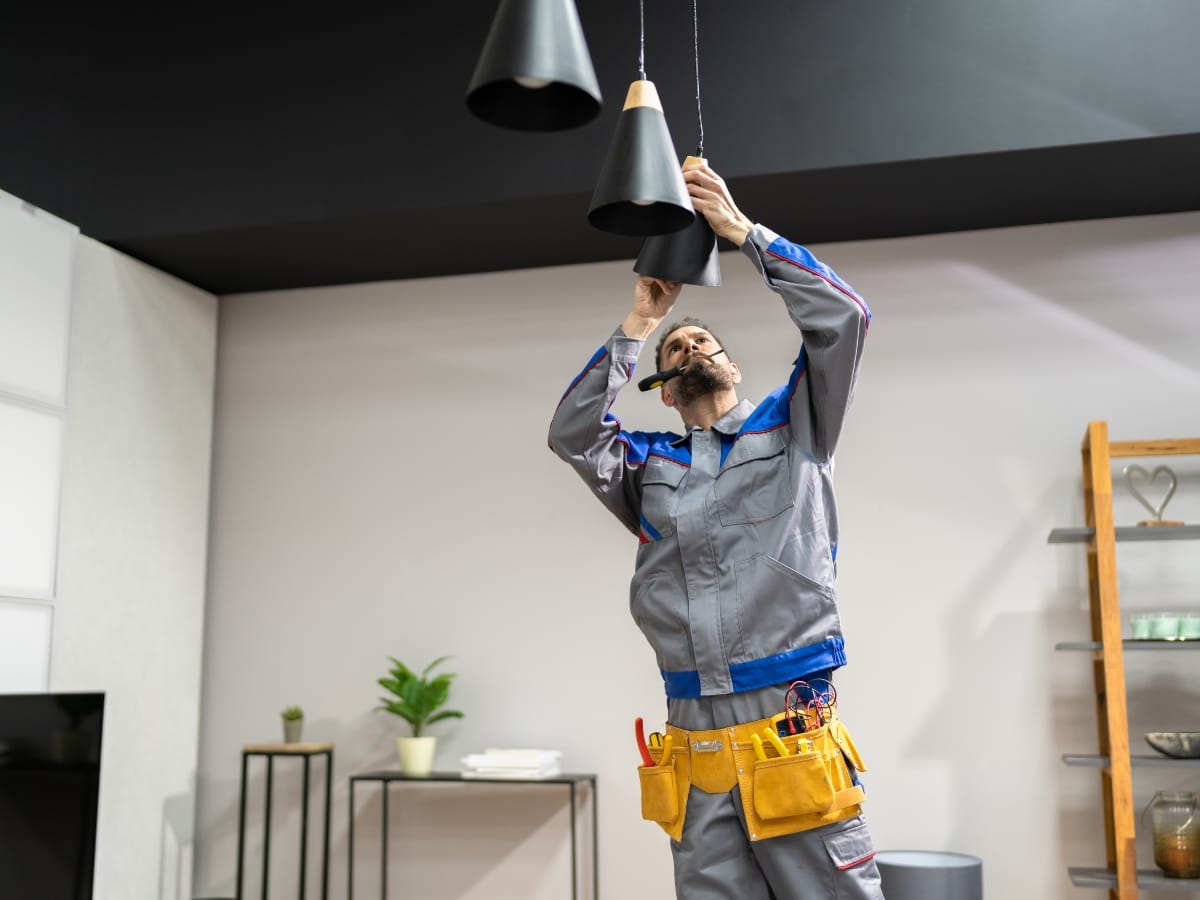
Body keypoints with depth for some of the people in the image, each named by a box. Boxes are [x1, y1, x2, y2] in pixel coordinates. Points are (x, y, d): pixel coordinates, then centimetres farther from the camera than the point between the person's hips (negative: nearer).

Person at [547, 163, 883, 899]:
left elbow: (843, 318, 1)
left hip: (793, 736, -2)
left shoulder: (793, 430, 12)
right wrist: (638, 326, 2)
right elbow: (572, 433, 0)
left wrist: (744, 231, -1)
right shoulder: (650, 465, 16)